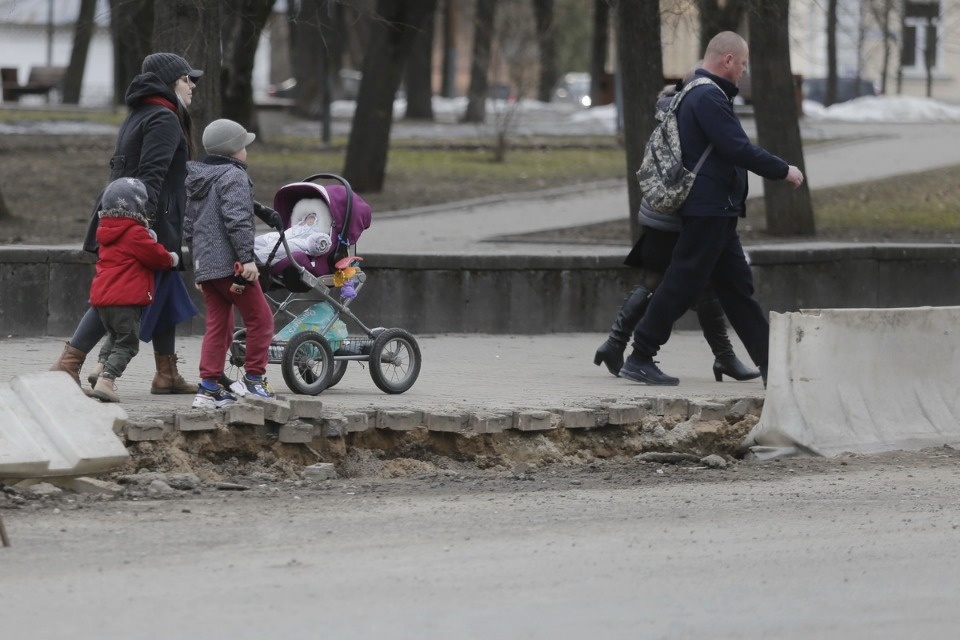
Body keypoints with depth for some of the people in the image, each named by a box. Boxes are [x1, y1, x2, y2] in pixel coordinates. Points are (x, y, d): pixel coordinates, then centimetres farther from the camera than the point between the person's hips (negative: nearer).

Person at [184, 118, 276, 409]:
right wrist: (247, 258, -21)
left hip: (204, 266, 9)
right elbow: (237, 220, -19)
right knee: (260, 319, 2)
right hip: (230, 264, -9)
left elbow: (189, 226, 24)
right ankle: (253, 378, 3)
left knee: (217, 325, 10)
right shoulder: (234, 177, -8)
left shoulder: (196, 181, 20)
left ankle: (209, 387, 5)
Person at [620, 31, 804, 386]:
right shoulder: (708, 97, -16)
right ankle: (640, 359, -4)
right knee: (682, 282, -7)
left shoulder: (699, 93, 17)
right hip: (709, 207, -11)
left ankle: (768, 361, 12)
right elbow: (737, 148, -21)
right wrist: (783, 170, -12)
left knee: (737, 286, 10)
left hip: (716, 212, 11)